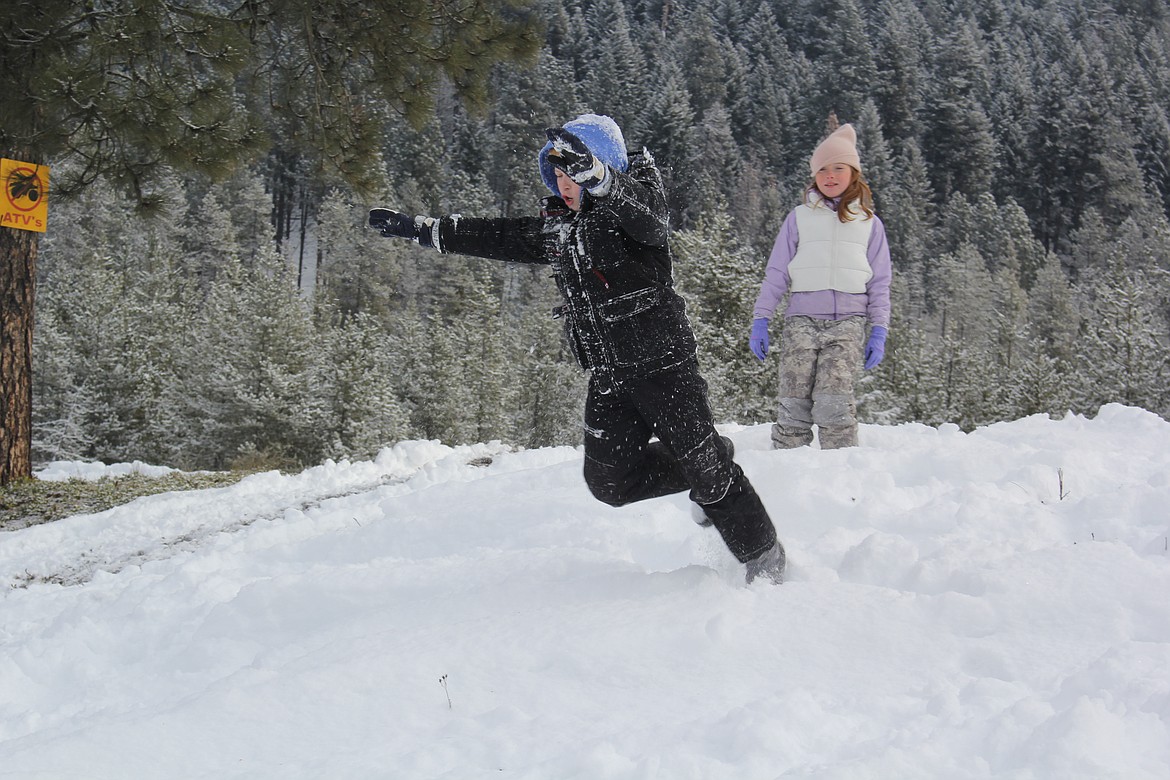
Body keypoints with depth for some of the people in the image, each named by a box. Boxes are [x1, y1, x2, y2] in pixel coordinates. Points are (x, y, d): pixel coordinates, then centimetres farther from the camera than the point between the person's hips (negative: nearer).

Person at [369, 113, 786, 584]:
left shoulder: (635, 211, -11)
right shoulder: (557, 227, 11)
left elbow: (641, 212, -36)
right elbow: (495, 236, 18)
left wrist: (587, 168, -53)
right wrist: (417, 228, 17)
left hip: (663, 365, -8)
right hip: (608, 378, 8)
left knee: (706, 471, -6)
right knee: (610, 481, 7)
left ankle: (764, 555, 13)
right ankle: (708, 466, 28)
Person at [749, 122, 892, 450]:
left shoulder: (869, 223, 16)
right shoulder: (800, 217, 14)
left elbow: (880, 282, 15)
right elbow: (776, 273, 13)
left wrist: (879, 330, 6)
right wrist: (760, 319, 5)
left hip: (848, 321, -1)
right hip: (802, 318, 1)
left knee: (833, 401, -18)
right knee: (794, 404, -9)